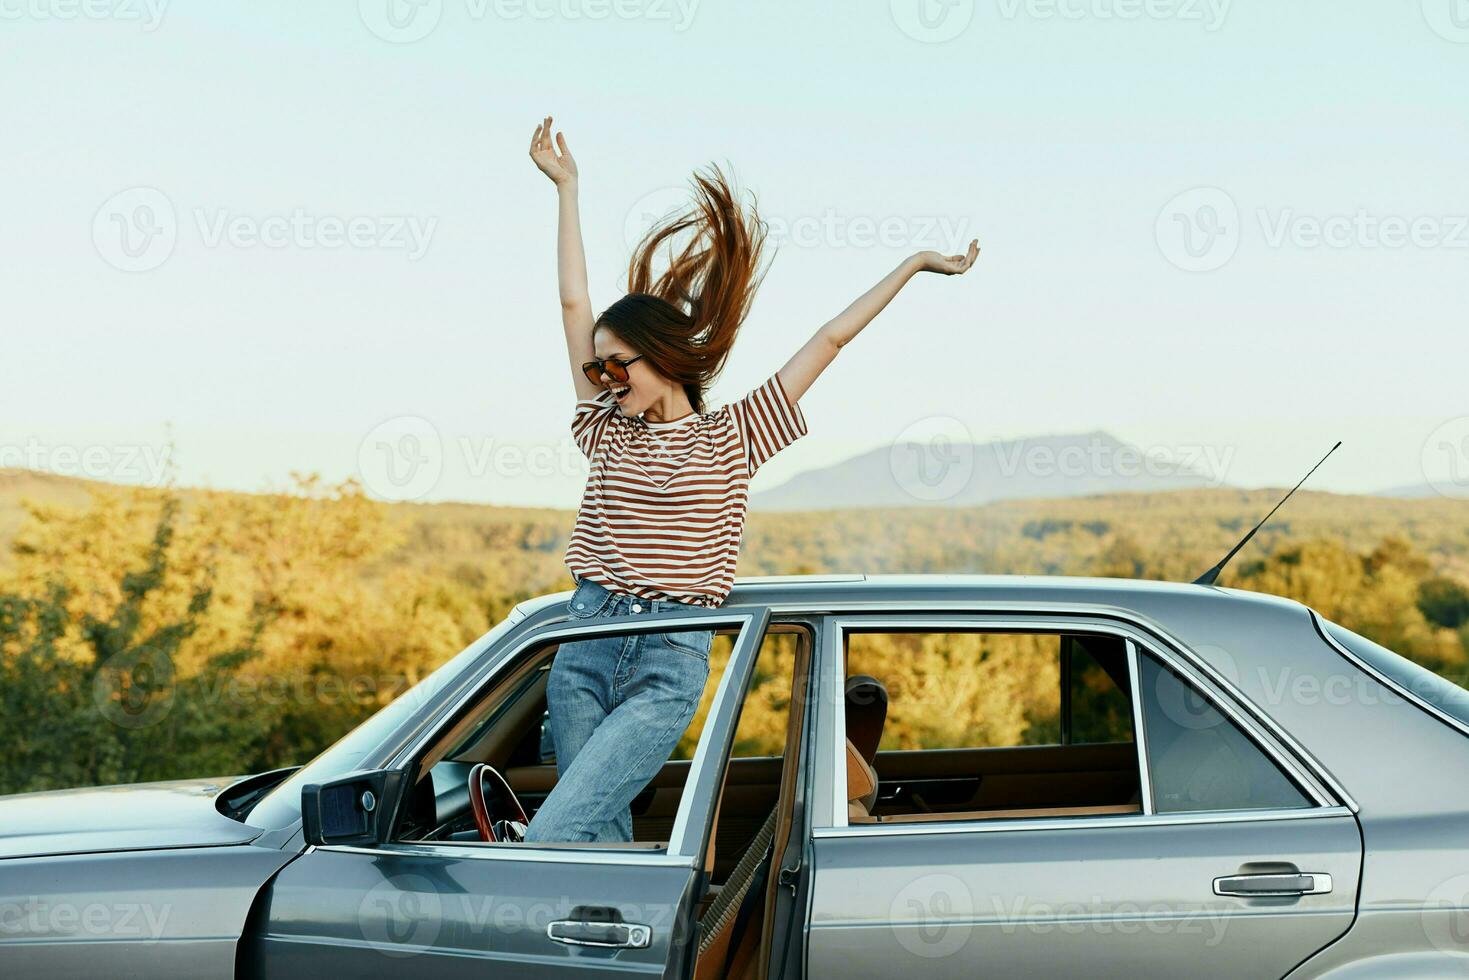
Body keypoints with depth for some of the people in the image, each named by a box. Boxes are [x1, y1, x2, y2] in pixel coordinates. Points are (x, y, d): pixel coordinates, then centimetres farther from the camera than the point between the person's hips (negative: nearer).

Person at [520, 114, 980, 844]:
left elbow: (829, 340, 5)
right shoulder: (607, 430, 12)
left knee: (551, 836, -19)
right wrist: (567, 187, 15)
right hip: (585, 651, 4)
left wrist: (914, 264, 8)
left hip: (669, 668, -4)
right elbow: (574, 302, 13)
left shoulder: (732, 437, 4)